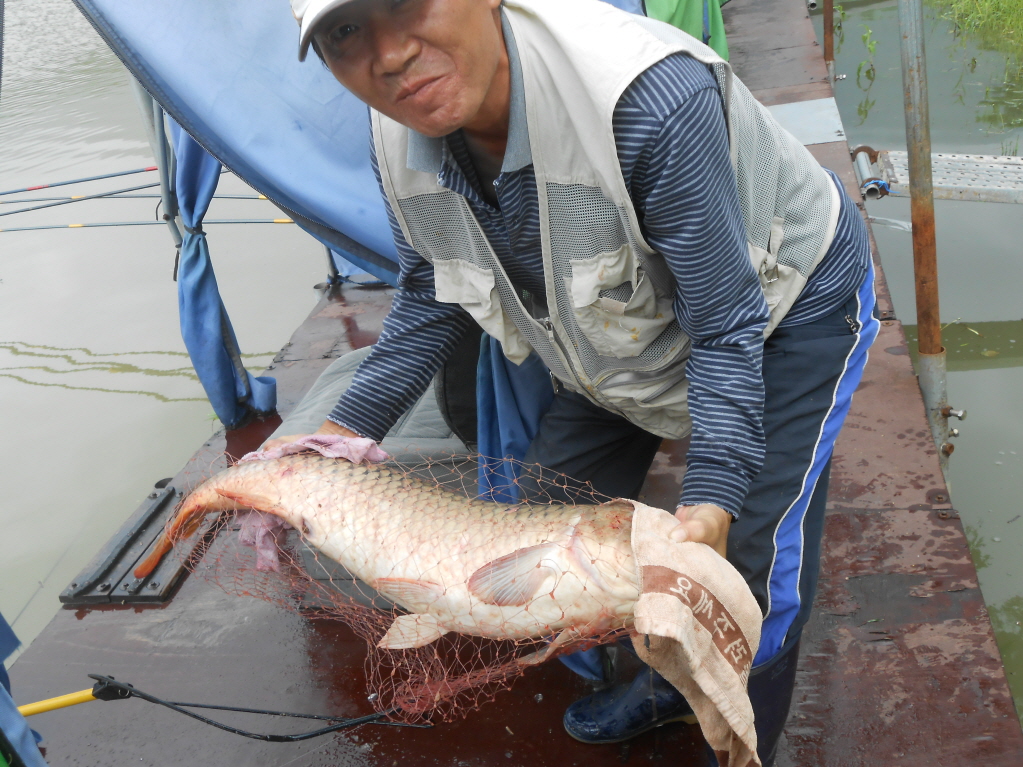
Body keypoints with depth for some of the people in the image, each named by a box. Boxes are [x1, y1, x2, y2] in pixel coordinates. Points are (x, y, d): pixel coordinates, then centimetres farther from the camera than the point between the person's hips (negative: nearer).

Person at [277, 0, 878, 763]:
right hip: (631, 329, 6)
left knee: (758, 567, -8)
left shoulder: (648, 97, -41)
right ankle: (667, 682, 38)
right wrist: (344, 430, -10)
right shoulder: (400, 142, -20)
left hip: (790, 300, -6)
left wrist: (712, 495, -40)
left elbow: (726, 328, -32)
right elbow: (431, 298, -2)